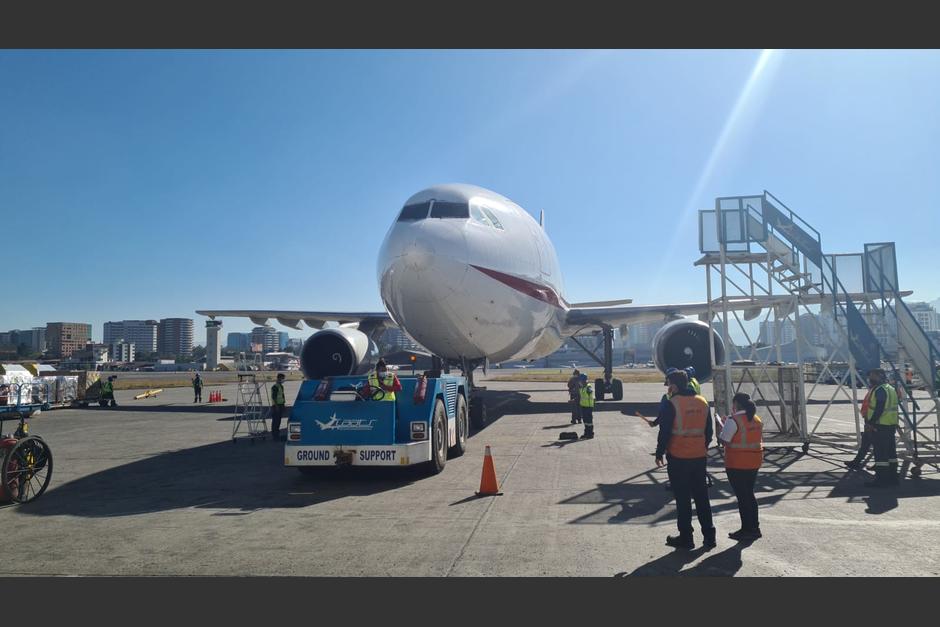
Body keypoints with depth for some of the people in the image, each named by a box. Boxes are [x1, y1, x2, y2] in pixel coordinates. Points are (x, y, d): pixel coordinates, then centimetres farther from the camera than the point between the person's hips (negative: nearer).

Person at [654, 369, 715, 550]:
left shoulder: (671, 404, -14)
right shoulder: (703, 403, 6)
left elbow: (664, 432, -13)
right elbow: (709, 431, 12)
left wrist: (659, 454, -3)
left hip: (678, 458, -6)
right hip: (699, 457, 6)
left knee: (683, 498, 4)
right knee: (702, 496, 15)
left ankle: (686, 538, 11)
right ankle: (709, 536, 19)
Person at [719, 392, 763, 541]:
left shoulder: (733, 420, -16)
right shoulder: (757, 419, 7)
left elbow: (723, 440, -16)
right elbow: (759, 439, 16)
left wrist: (723, 427, 3)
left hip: (737, 464, -7)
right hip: (754, 462, 8)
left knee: (741, 496, 2)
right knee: (749, 494, 17)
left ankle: (747, 529, 8)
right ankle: (754, 527, 24)